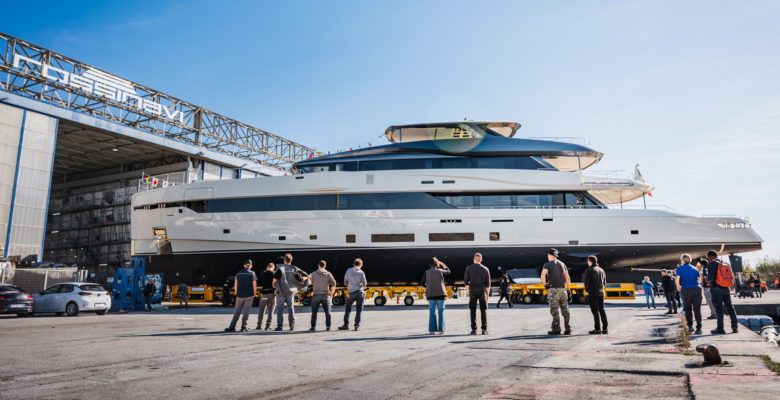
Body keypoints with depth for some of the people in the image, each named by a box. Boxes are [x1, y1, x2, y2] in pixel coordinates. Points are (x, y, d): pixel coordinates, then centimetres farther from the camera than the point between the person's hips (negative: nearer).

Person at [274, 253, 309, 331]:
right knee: (291, 308, 8)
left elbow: (275, 277, -22)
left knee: (280, 308, 5)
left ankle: (279, 325, 1)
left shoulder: (280, 267, -7)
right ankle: (292, 326, 5)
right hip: (291, 292, 2)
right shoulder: (294, 269, 0)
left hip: (281, 292, -2)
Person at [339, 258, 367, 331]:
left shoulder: (348, 271, 1)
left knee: (347, 309, 11)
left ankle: (346, 325, 7)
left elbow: (345, 283, 5)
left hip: (352, 293, 0)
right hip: (360, 292, 0)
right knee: (358, 309, 4)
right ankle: (357, 325, 1)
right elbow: (364, 284, -3)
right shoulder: (361, 272, -2)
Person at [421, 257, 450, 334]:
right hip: (440, 294, -1)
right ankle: (441, 329, 3)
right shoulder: (440, 271, -2)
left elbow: (422, 283, -2)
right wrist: (442, 264, 21)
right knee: (441, 311, 5)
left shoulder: (427, 272, -1)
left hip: (431, 295, 1)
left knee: (432, 312, 7)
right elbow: (448, 271, 18)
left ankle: (432, 330, 4)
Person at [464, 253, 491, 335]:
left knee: (473, 311, 5)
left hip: (473, 291, 0)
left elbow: (465, 282, 0)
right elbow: (488, 284, 2)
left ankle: (474, 329, 3)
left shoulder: (469, 268, -1)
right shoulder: (485, 269, 1)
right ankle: (484, 329, 2)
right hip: (482, 291, 0)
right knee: (483, 310, 5)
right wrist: (487, 294, 11)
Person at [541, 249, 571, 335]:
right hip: (562, 289, 5)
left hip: (553, 290, -5)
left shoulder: (547, 264, -4)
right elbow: (567, 278, 12)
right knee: (565, 310, 10)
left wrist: (544, 284, -7)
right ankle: (567, 329, 10)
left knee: (554, 310, -2)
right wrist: (568, 290, 16)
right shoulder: (562, 264, 12)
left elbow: (543, 275, -22)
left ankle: (556, 329, -3)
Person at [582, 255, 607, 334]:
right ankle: (605, 329, 10)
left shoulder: (589, 270, -9)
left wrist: (587, 289, 4)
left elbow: (585, 280, -12)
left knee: (595, 311, -4)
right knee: (601, 310, 10)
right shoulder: (601, 270, 13)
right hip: (601, 292, 7)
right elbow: (604, 282, 17)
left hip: (593, 293, -7)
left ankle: (597, 329, -4)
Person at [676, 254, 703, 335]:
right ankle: (699, 328, -6)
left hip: (686, 289, -2)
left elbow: (678, 279, -5)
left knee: (688, 308, 13)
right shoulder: (695, 268, 17)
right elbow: (700, 280, 13)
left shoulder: (680, 268, 6)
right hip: (697, 289, 2)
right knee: (697, 308, 0)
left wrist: (678, 287, 11)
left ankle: (690, 326, 8)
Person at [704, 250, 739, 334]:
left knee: (719, 308, -3)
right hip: (726, 288, 6)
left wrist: (706, 278, 5)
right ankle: (735, 326, 15)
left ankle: (720, 328, -1)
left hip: (716, 289, -6)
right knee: (729, 307, 13)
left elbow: (710, 278, -16)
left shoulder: (711, 264, -8)